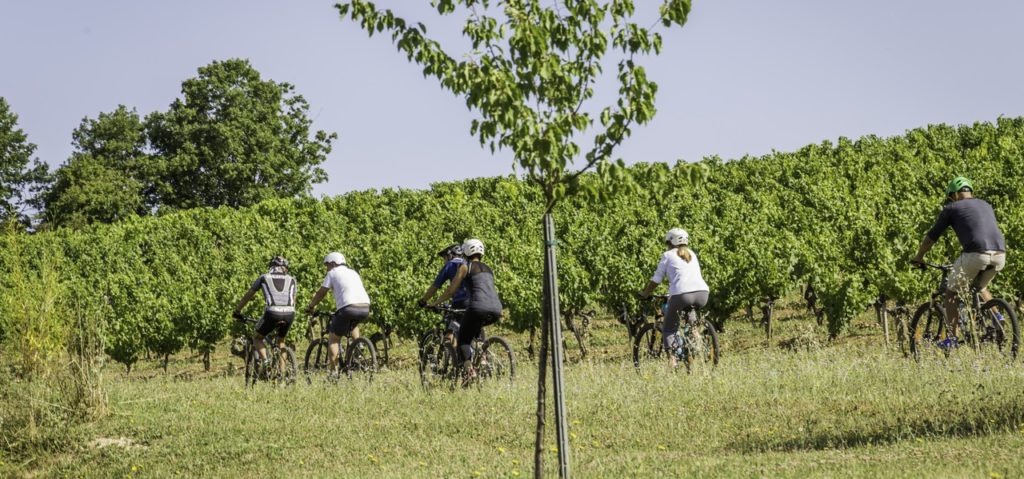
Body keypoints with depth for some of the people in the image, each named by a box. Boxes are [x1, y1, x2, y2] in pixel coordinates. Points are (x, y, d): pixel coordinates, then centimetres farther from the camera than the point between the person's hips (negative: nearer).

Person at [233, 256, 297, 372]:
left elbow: (248, 296, 26)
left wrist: (237, 312, 38)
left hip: (272, 313, -2)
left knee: (257, 338, 21)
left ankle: (265, 360, -5)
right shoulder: (291, 280, 25)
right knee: (281, 340, 28)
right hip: (289, 314, 2)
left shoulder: (264, 278, 21)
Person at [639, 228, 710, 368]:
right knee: (689, 309, 40)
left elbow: (656, 280, 12)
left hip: (682, 294, -5)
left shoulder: (668, 255, 13)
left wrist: (645, 293, 28)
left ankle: (672, 357, -9)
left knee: (668, 328, 11)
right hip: (702, 294, 5)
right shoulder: (692, 254, 28)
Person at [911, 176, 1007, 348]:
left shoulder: (951, 208, 12)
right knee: (980, 287, 33)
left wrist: (918, 257, 32)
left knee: (951, 293, 12)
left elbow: (931, 237, 17)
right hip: (1000, 255, 5)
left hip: (976, 254, -5)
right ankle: (995, 316, 11)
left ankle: (951, 338, 5)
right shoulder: (986, 206, 28)